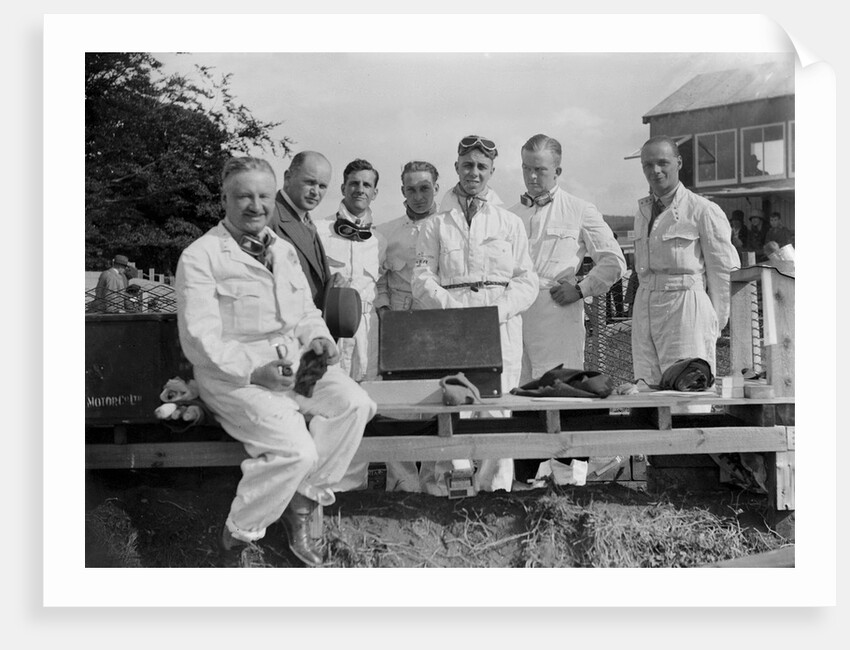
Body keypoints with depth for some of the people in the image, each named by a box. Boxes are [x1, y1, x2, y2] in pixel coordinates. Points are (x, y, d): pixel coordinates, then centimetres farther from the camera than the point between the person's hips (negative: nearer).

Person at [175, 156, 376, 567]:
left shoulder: (284, 250, 16)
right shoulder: (200, 257, -6)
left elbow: (306, 313, 22)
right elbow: (200, 342, -12)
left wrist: (316, 337, -2)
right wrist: (255, 371, -24)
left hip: (292, 362, 7)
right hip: (233, 375, -6)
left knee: (353, 403, -21)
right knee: (295, 450, -28)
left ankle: (300, 506, -6)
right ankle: (239, 533, -3)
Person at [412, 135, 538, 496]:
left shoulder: (510, 223, 16)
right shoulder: (436, 224, 13)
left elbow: (526, 281, 10)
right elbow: (422, 280, 4)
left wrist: (500, 310, -8)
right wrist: (455, 308, -13)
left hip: (501, 328, 1)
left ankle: (495, 488, -1)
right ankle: (446, 486, -4)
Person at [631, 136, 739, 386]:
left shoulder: (703, 211, -4)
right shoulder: (642, 212, 16)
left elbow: (725, 271, -2)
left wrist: (714, 325, 1)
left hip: (685, 307, -6)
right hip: (645, 309, 6)